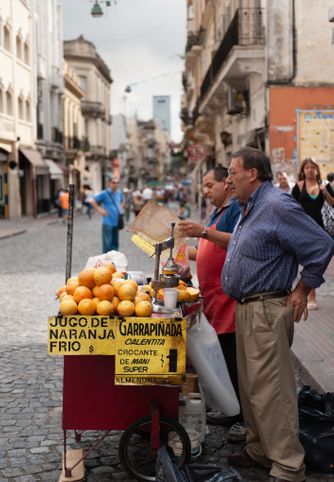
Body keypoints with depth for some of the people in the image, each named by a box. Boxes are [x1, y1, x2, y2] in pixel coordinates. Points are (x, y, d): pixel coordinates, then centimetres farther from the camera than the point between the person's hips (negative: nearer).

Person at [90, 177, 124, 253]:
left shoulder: (119, 193, 8)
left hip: (117, 222, 6)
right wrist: (99, 210, -11)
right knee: (107, 243, -6)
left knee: (115, 243, 13)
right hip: (108, 223, -6)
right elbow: (92, 201, -12)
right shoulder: (104, 194, -10)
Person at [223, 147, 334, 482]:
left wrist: (302, 290, -10)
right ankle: (259, 450, 30)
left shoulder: (277, 206, -17)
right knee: (250, 386, 17)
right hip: (246, 308, 10)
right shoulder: (250, 208, 14)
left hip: (267, 310, -10)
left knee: (270, 390, -7)